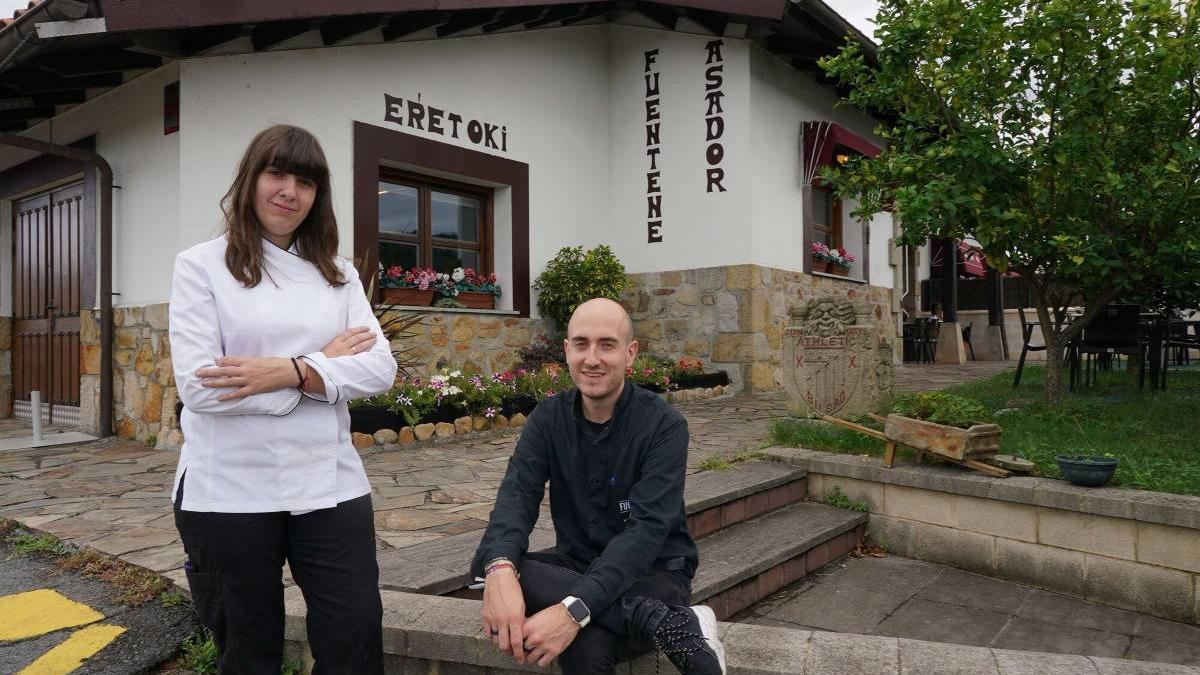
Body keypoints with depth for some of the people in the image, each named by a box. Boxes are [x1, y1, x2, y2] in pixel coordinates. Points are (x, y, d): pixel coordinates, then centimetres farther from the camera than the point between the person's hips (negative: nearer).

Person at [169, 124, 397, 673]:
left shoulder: (338, 274, 10)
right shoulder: (201, 266, -1)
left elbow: (380, 368, -2)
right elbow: (200, 385, -13)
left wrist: (292, 371, -17)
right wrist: (327, 364, -10)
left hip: (329, 484, 3)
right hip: (229, 492, -2)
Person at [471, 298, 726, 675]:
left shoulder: (663, 425, -15)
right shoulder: (549, 417, -1)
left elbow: (646, 528, -26)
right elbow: (517, 495, -15)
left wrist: (576, 608, -40)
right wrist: (500, 568, -38)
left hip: (653, 572, -6)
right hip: (578, 565, 6)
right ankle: (668, 621, -30)